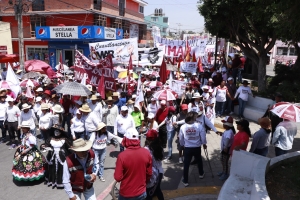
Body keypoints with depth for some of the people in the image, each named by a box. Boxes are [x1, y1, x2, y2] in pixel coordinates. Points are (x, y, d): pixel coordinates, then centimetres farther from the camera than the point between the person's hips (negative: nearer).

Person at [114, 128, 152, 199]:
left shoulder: (122, 155, -25)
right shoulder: (147, 153, -13)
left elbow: (118, 178, -18)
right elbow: (149, 174, 0)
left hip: (126, 194, -2)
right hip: (142, 193, 2)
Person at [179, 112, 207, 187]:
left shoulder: (183, 127, -11)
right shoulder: (199, 126, -17)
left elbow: (181, 139, 0)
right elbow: (203, 136, -7)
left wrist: (182, 145, 19)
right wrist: (204, 144, 12)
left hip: (187, 148, 0)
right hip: (197, 147, 0)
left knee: (186, 164, 10)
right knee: (199, 161, 27)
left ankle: (185, 181, 16)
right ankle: (201, 174, 49)